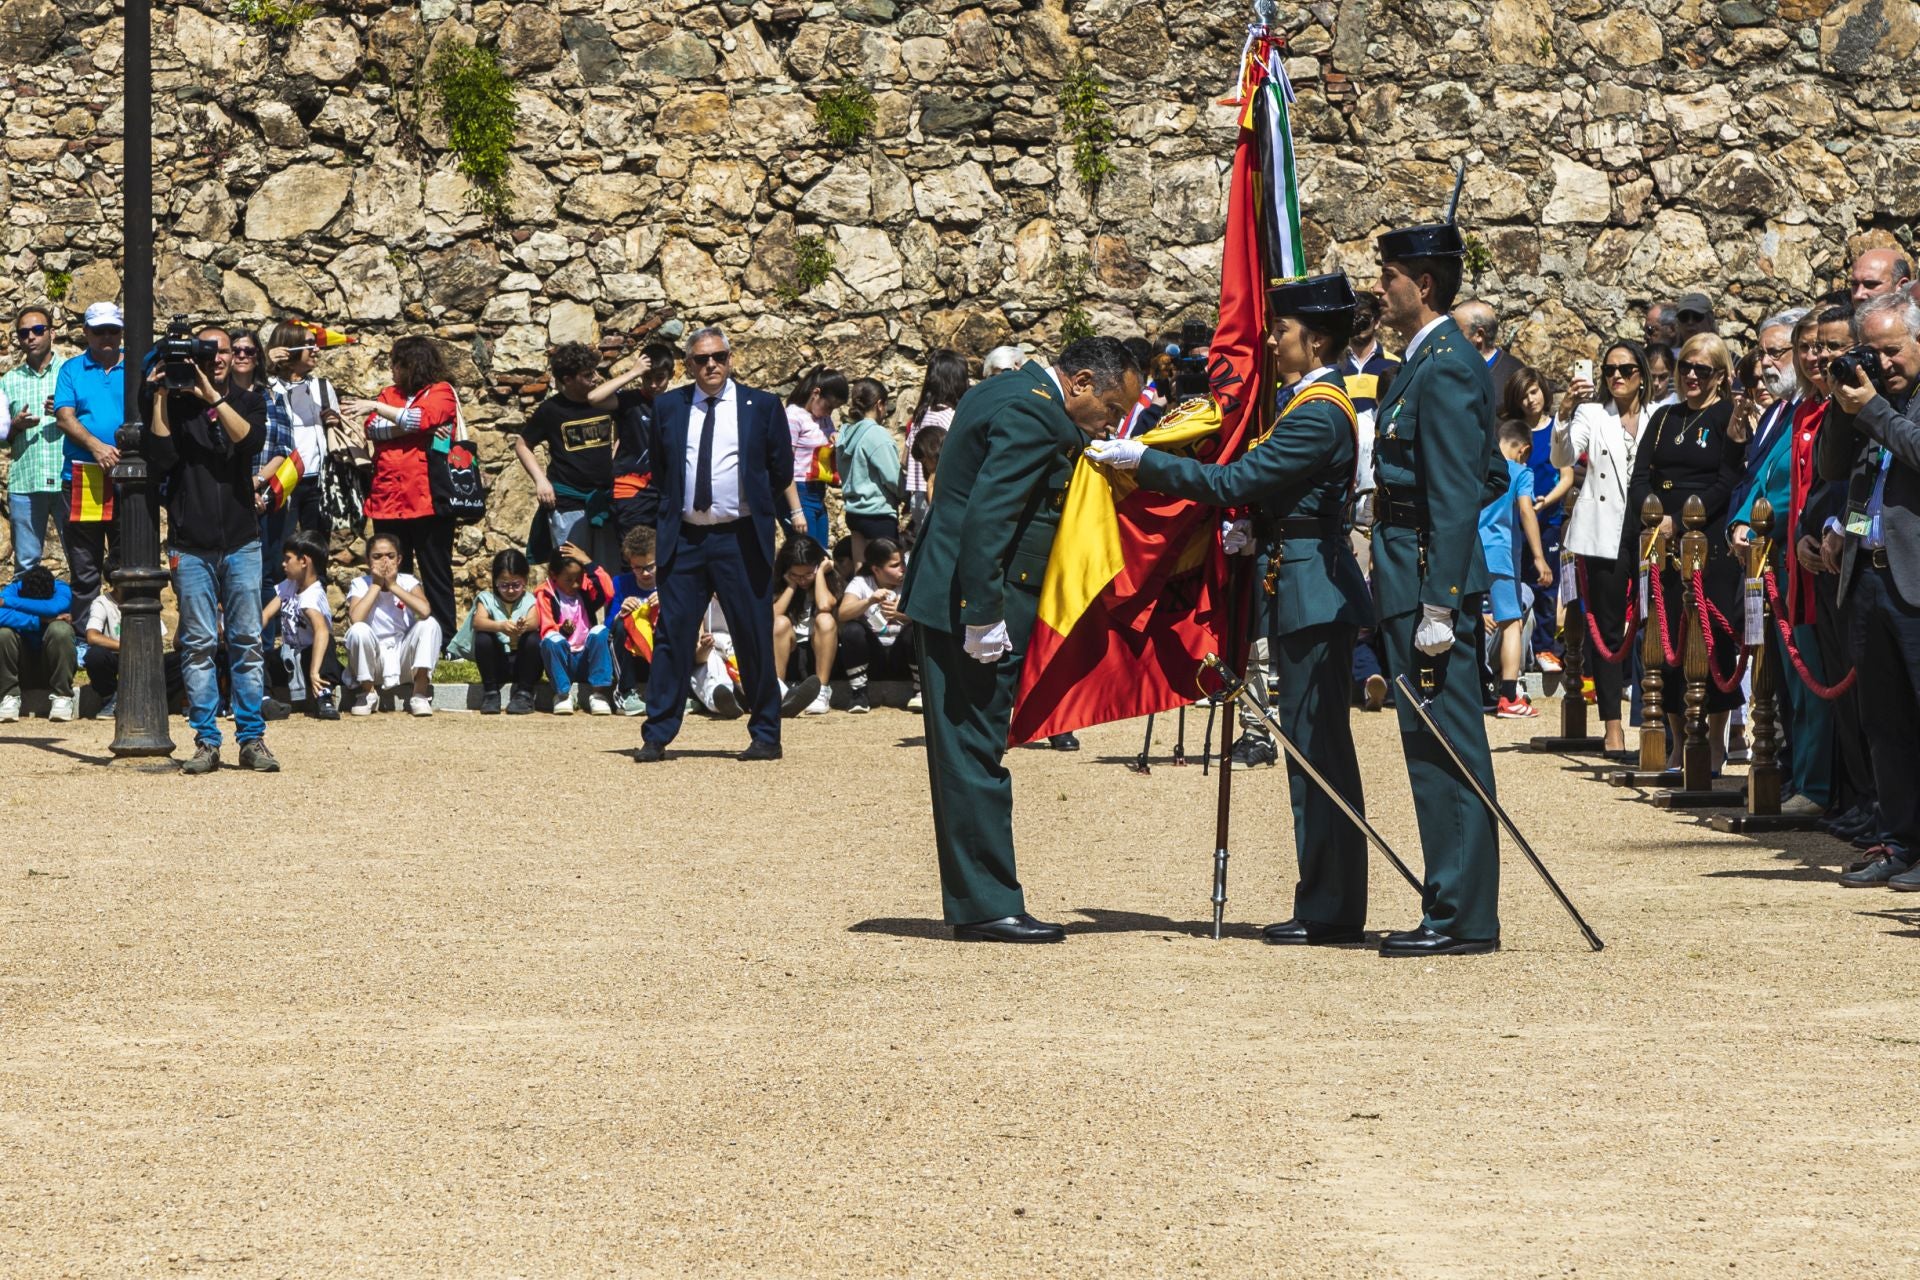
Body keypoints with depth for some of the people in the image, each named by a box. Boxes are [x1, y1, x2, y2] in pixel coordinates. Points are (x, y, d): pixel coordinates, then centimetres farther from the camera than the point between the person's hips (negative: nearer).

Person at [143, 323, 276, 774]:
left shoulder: (248, 402, 11)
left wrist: (211, 396, -15)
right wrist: (160, 397, -8)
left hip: (241, 541, 1)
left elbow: (251, 441, -10)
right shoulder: (174, 406, 7)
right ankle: (206, 741, 1)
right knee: (199, 644, -2)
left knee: (247, 642, -1)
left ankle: (252, 738, 3)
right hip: (191, 544, -1)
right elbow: (160, 459, -7)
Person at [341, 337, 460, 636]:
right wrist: (411, 426, -13)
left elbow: (421, 418, -17)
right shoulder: (390, 394, 16)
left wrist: (376, 408, -16)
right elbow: (372, 428, 0)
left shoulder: (441, 392, 1)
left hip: (427, 500, -5)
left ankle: (444, 641, 2)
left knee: (435, 576, 0)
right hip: (388, 499, 5)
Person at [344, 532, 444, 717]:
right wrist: (376, 585, -17)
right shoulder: (360, 584, -4)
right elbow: (355, 619, -25)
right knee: (359, 630, -31)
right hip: (374, 661, -1)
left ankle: (420, 694, -18)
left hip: (404, 657, 1)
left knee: (429, 624, -24)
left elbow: (424, 611, -25)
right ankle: (368, 693, -10)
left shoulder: (408, 582, -3)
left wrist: (393, 586, -18)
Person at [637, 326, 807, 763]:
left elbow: (781, 466, 10)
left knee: (754, 637, 1)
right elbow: (659, 472, 16)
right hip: (684, 538, 2)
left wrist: (794, 510, 8)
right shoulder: (668, 408, 9)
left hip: (741, 540, -2)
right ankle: (656, 737, 2)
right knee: (672, 633, -1)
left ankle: (765, 736, 10)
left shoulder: (761, 406, 4)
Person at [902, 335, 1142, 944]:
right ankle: (988, 905, -5)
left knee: (968, 753, 12)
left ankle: (975, 904, 16)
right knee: (976, 752, -7)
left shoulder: (1009, 392, 17)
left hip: (947, 602, 11)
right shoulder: (1034, 414, -16)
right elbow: (986, 517, -23)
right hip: (976, 605, -11)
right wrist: (984, 617, -24)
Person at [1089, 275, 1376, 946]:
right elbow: (1272, 487, 23)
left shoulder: (1318, 413, -17)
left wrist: (1142, 460, -15)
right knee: (1318, 749, 11)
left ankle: (1329, 911, -5)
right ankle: (1328, 905, 15)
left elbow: (1235, 481, -20)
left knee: (1317, 747, -8)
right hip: (1306, 593, 11)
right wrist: (1254, 524, 1)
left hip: (1312, 597, -11)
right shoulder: (1313, 400, 16)